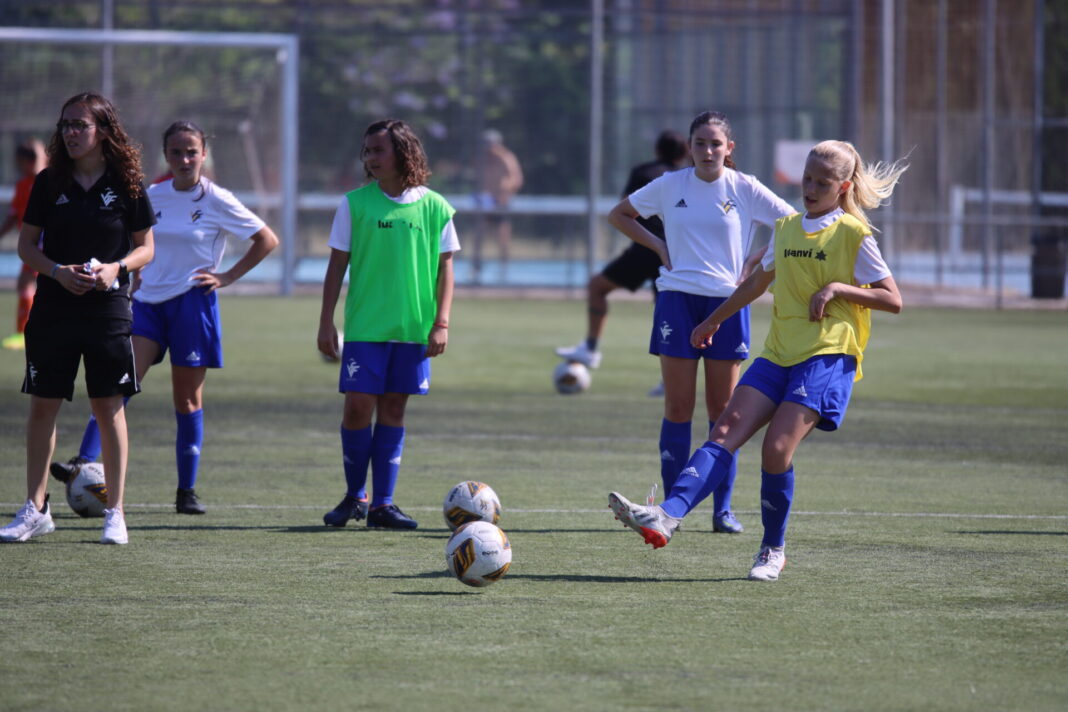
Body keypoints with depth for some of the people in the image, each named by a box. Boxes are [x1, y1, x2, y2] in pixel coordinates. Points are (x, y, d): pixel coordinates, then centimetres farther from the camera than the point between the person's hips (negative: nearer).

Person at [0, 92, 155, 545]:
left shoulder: (126, 184, -1)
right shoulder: (50, 182, 3)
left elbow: (145, 249, 5)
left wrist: (116, 268, -14)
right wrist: (58, 271, -12)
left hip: (109, 308, -2)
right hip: (53, 309, 2)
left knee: (109, 407, 1)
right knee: (42, 406, 2)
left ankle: (114, 513, 8)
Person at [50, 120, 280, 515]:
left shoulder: (216, 201, -4)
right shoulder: (152, 196, 8)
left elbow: (267, 240, 0)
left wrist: (227, 277, -4)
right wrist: (136, 275, 11)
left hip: (192, 303, -3)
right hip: (148, 301, 3)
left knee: (187, 397, 2)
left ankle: (187, 490, 9)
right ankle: (84, 461, -25)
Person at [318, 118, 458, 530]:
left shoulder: (433, 207, 2)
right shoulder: (355, 204, 0)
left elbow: (444, 267, 6)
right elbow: (338, 264, 4)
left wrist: (441, 322, -1)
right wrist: (326, 322, 0)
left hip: (413, 328, 1)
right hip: (364, 326, -1)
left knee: (393, 410, 4)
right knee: (358, 407, -5)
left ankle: (382, 504, 8)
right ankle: (355, 495, 13)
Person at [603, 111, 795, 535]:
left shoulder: (745, 189, -1)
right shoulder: (670, 186, 3)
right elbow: (619, 215, 16)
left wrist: (755, 261, -5)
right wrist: (658, 246, 3)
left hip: (727, 302, -1)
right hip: (678, 299, 1)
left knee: (723, 409, 2)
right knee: (677, 408, 0)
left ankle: (723, 508, 8)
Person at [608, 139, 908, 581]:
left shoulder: (853, 235, -2)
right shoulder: (786, 230, 16)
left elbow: (893, 300, -2)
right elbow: (757, 283, 33)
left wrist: (837, 287, -13)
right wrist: (714, 320, 40)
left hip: (827, 356, -6)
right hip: (779, 353, 6)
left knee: (777, 448, -19)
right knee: (726, 432, -12)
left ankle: (774, 549, 0)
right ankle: (667, 517, -27)